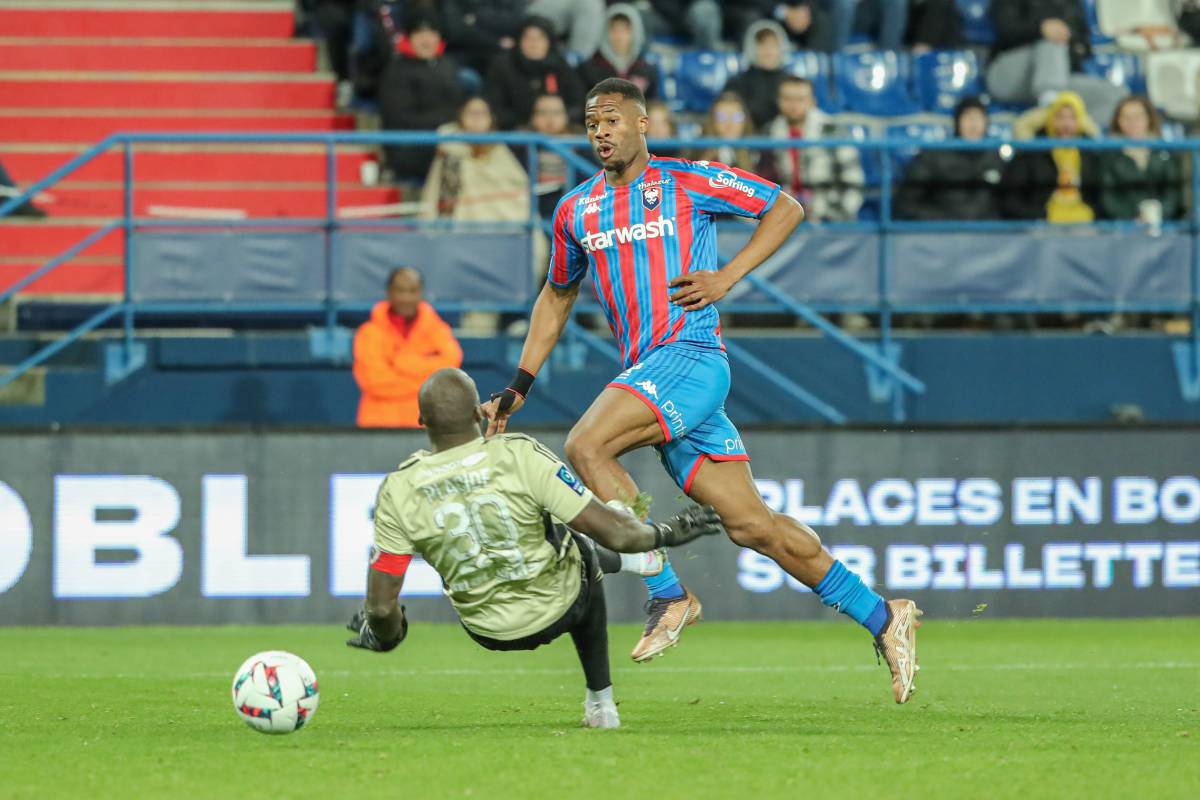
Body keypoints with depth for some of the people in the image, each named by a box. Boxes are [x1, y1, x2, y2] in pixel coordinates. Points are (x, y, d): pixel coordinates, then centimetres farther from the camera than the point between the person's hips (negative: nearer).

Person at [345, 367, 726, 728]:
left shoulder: (397, 491, -21)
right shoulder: (521, 456, -28)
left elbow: (381, 606, -17)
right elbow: (615, 533, -25)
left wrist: (386, 636, 7)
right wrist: (663, 535, -3)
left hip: (488, 631, 2)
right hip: (557, 610, -2)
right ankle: (600, 703, 45)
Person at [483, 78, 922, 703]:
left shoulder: (687, 182, 0)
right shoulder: (576, 211, 17)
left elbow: (785, 207, 6)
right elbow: (557, 297, 29)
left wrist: (727, 277, -5)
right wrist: (519, 387, 23)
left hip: (690, 356, -6)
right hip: (647, 374, 6)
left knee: (586, 446, -25)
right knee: (750, 524, 2)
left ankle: (667, 594, -20)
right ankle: (882, 619, 10)